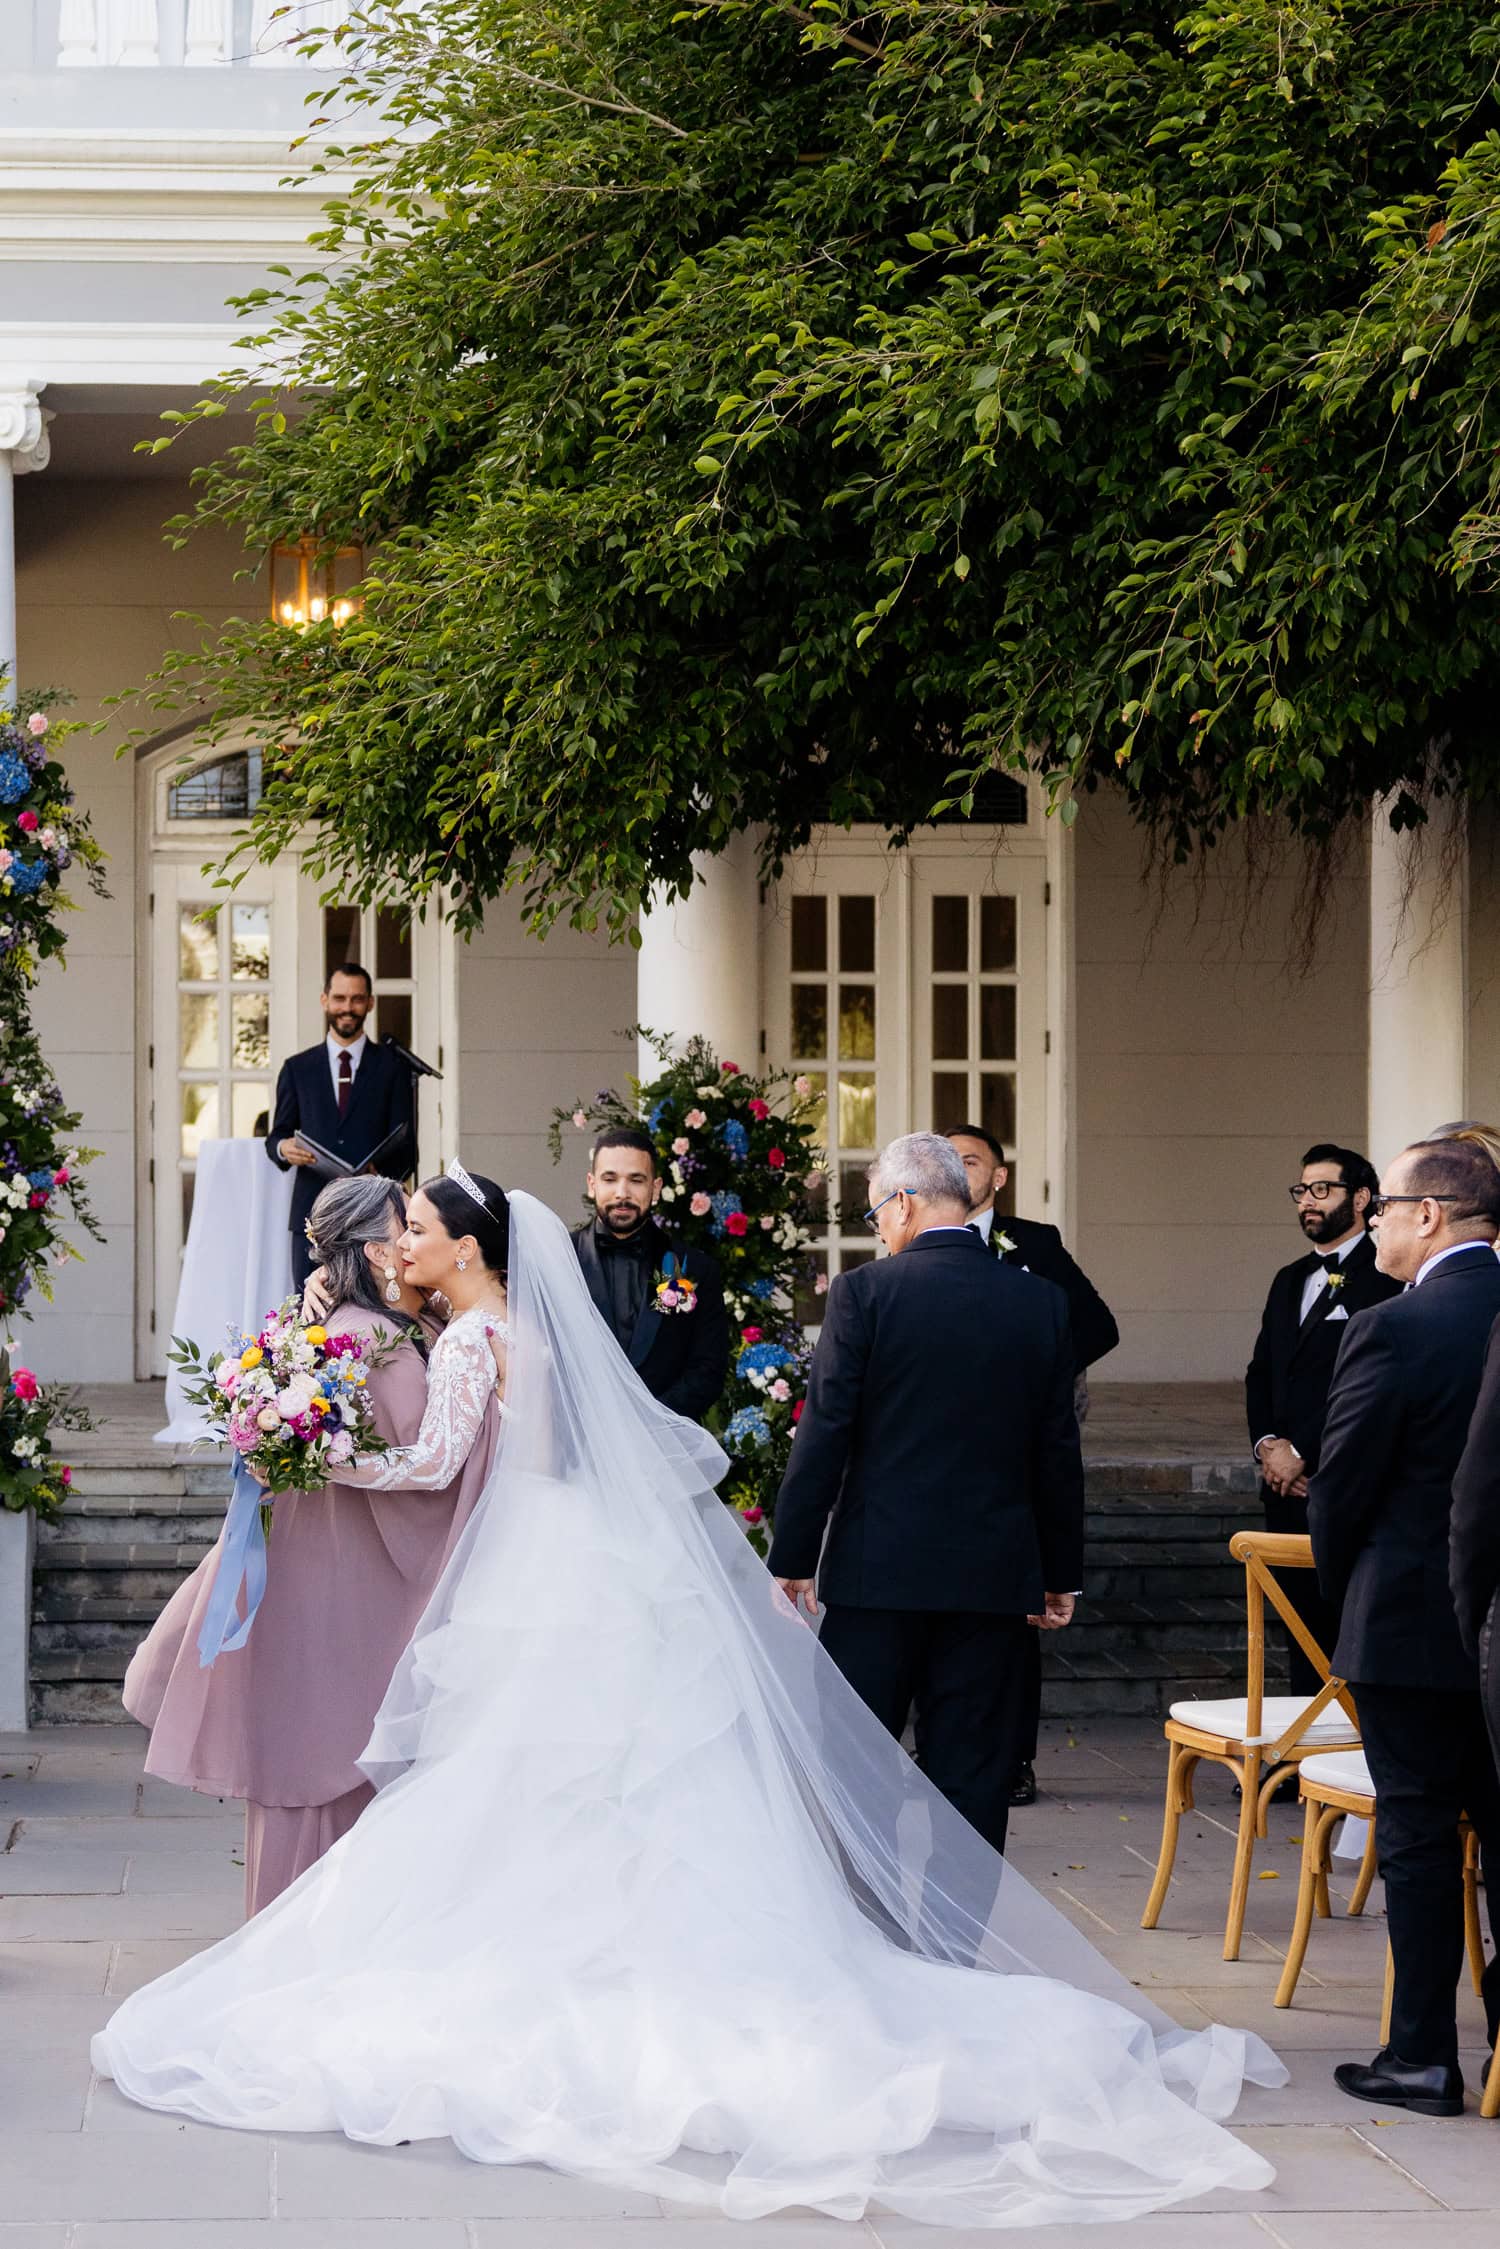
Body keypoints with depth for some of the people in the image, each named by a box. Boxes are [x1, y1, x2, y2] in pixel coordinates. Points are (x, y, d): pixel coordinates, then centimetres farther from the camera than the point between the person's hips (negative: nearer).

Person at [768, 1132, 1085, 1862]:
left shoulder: (864, 1291, -7)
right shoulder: (1040, 1302, 3)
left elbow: (824, 1433, -8)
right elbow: (1058, 1451, 7)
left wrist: (792, 1557, -1)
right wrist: (1060, 1575, 15)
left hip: (880, 1572, -3)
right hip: (994, 1575, 3)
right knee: (973, 1778, 6)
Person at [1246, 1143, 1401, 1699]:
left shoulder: (1386, 1279, -8)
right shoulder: (1290, 1281, 20)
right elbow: (1260, 1375, 19)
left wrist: (1301, 1452, -13)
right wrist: (1266, 1443, 0)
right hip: (1289, 1488, 8)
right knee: (1303, 1637, 10)